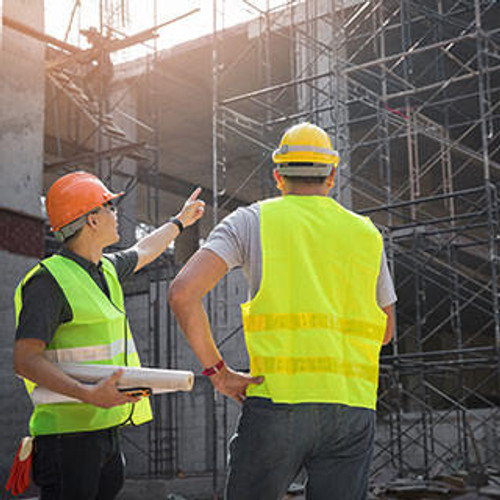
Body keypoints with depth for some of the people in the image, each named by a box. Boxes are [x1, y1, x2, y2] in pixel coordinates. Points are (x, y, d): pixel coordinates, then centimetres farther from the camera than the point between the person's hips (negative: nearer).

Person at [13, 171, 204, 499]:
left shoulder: (106, 268, 14)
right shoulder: (48, 281, -14)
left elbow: (142, 252, 37)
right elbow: (25, 360, -21)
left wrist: (180, 221, 52)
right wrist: (88, 395, -32)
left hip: (105, 429, 9)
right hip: (68, 434, -9)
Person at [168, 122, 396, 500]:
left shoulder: (252, 221, 6)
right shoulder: (366, 233, 14)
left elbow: (183, 292, -7)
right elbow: (385, 331, 24)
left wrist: (217, 371, 0)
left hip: (278, 400, -2)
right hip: (352, 408, 3)